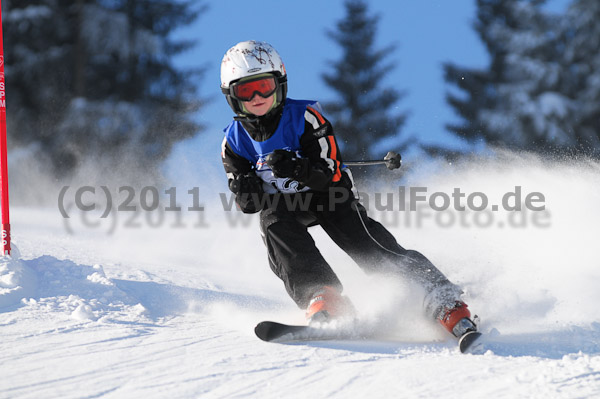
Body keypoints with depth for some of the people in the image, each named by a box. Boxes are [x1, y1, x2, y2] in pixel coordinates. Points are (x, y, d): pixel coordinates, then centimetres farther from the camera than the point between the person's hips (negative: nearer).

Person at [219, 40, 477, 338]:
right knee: (274, 224, -32)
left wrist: (298, 170, -39)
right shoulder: (235, 142, -3)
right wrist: (247, 191, -24)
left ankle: (445, 305, -31)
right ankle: (321, 298, -45)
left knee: (365, 242, -24)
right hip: (281, 206, 3)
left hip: (327, 194, -3)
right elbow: (248, 205, 1)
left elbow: (331, 173, -19)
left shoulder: (304, 116, -14)